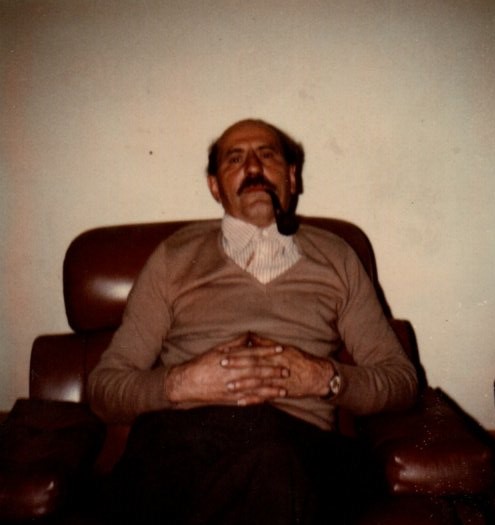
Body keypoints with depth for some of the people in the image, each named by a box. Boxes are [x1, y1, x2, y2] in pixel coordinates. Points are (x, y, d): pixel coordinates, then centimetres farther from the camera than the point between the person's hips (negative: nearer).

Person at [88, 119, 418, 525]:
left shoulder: (335, 258, 19)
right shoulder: (176, 256, 16)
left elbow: (402, 378, 16)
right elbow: (104, 387, 12)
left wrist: (326, 378, -4)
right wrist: (181, 382, -9)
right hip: (182, 434, -1)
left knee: (275, 462, -37)